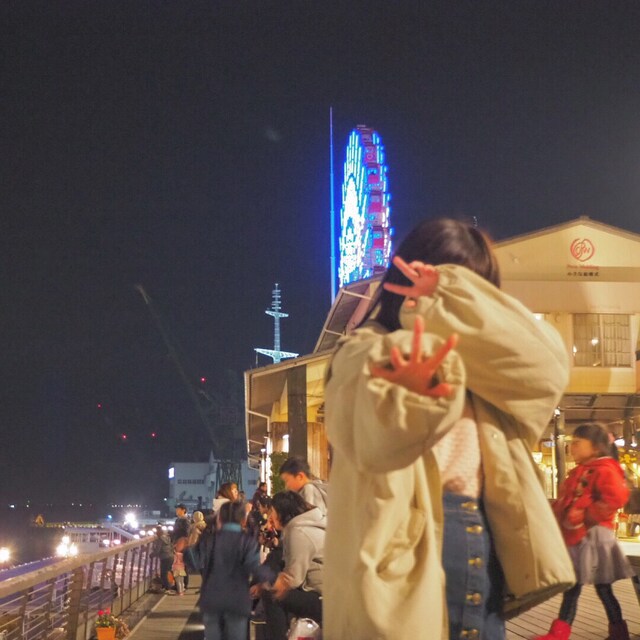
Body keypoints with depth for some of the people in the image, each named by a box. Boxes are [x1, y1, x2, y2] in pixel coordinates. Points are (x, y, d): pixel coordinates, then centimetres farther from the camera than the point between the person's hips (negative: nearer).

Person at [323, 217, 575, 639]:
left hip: (486, 558, 6)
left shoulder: (482, 369, 18)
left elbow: (547, 367, -3)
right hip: (403, 565, -6)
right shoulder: (369, 352, -1)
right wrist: (407, 392, -45)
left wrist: (455, 299, -6)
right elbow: (370, 436, -22)